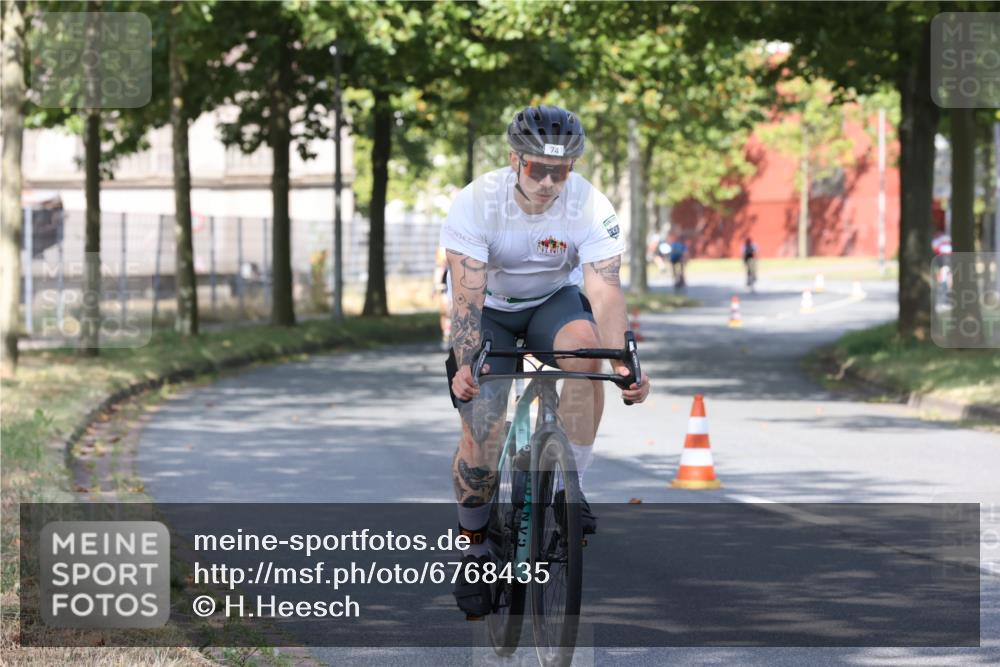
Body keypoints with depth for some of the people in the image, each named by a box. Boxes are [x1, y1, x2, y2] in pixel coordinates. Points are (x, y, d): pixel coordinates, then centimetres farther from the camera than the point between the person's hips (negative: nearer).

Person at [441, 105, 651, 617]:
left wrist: (624, 363, -45)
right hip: (489, 308, -1)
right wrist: (466, 365, -43)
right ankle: (473, 545, 11)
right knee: (481, 436, -14)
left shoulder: (591, 208, -24)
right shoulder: (476, 204, -27)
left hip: (552, 301, 1)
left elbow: (604, 290, -30)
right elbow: (466, 295, -30)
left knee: (585, 346, -34)